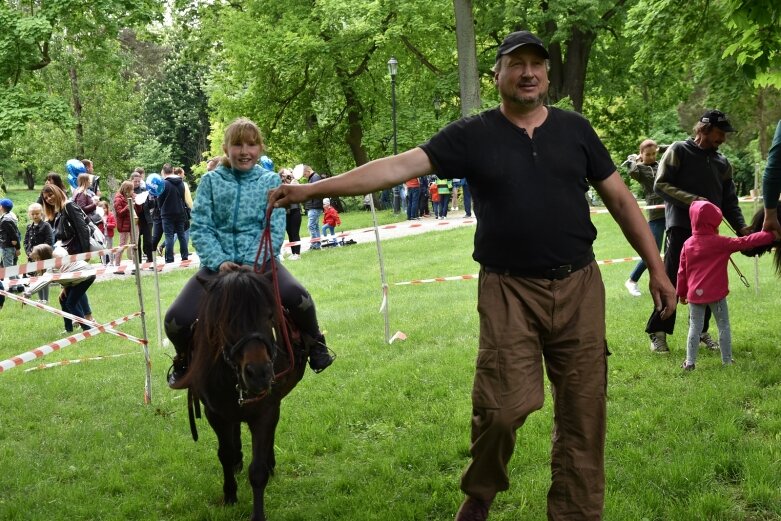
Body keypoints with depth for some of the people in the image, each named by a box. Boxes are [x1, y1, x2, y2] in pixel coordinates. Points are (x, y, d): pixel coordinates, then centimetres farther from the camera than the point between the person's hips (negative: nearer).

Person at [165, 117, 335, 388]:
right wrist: (219, 262, -16)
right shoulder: (211, 181, 4)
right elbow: (200, 227, 0)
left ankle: (314, 344, 2)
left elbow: (275, 229, -2)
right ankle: (185, 358, 17)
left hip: (259, 261, -1)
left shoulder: (270, 181, 4)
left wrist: (253, 264, -16)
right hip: (219, 262, 1)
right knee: (176, 319, -19)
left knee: (297, 297, -31)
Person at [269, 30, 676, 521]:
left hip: (579, 287, 2)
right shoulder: (472, 135, 0)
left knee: (583, 411, 5)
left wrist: (657, 270, 8)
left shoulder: (575, 129, 7)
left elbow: (621, 199, 11)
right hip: (509, 291, -2)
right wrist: (312, 189, -17)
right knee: (503, 406, -10)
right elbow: (398, 166, -9)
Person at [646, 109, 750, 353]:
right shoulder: (679, 151, -1)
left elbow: (729, 201, 15)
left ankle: (701, 330, 18)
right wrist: (691, 200, -17)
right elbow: (660, 185, -7)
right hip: (680, 228, -5)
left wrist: (741, 227, 0)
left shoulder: (722, 163, 15)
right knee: (672, 281, -5)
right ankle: (658, 332, 3)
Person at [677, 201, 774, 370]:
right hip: (716, 294, -3)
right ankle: (727, 360, 11)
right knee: (724, 327, 9)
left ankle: (690, 362, 6)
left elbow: (682, 271, 6)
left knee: (695, 329, 8)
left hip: (694, 294, 3)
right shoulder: (720, 243, -9)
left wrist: (681, 293, 16)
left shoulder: (687, 244, 2)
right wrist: (770, 235, -1)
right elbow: (745, 242, -8)